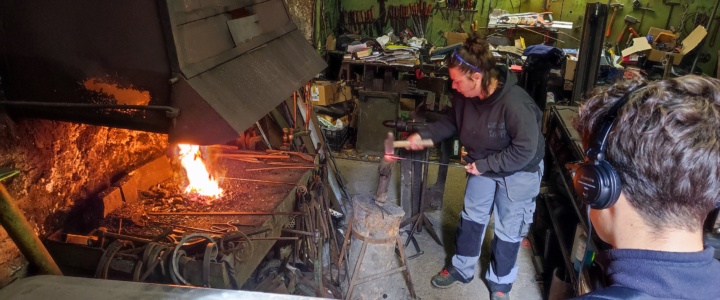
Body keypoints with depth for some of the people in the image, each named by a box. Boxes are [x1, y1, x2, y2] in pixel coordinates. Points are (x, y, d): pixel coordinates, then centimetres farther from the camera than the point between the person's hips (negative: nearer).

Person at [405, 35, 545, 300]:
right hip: (483, 164, 6)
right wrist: (423, 135, -11)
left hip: (519, 171, -6)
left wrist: (483, 165, -25)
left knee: (507, 229, 9)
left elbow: (524, 151, -31)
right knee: (471, 217, 17)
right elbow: (451, 123, 2)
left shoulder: (515, 103, -37)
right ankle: (461, 269, 38)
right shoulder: (464, 95, -17)